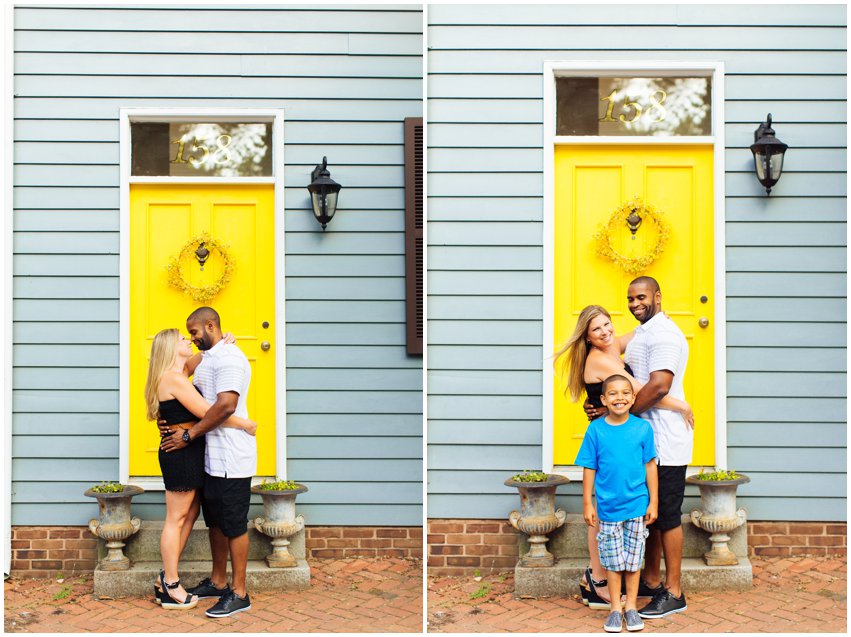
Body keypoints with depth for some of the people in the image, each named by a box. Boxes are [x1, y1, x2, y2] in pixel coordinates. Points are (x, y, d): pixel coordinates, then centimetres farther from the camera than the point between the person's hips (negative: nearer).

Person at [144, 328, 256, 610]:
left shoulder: (178, 373, 13)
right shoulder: (174, 379, -17)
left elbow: (199, 359, 30)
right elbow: (207, 413, -21)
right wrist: (244, 424, -12)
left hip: (188, 452, 10)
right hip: (181, 452, -10)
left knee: (190, 514, 14)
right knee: (177, 518, -2)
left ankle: (166, 580, 20)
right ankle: (171, 589, 6)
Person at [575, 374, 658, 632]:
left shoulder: (642, 428, -5)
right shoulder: (596, 430, -6)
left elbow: (650, 466, 1)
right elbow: (589, 469, -1)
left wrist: (653, 501, 2)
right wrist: (587, 504, -1)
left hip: (637, 505, 0)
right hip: (608, 506, 0)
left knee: (633, 558, 9)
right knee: (613, 560, 9)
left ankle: (631, 606, 22)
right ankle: (615, 608, 21)